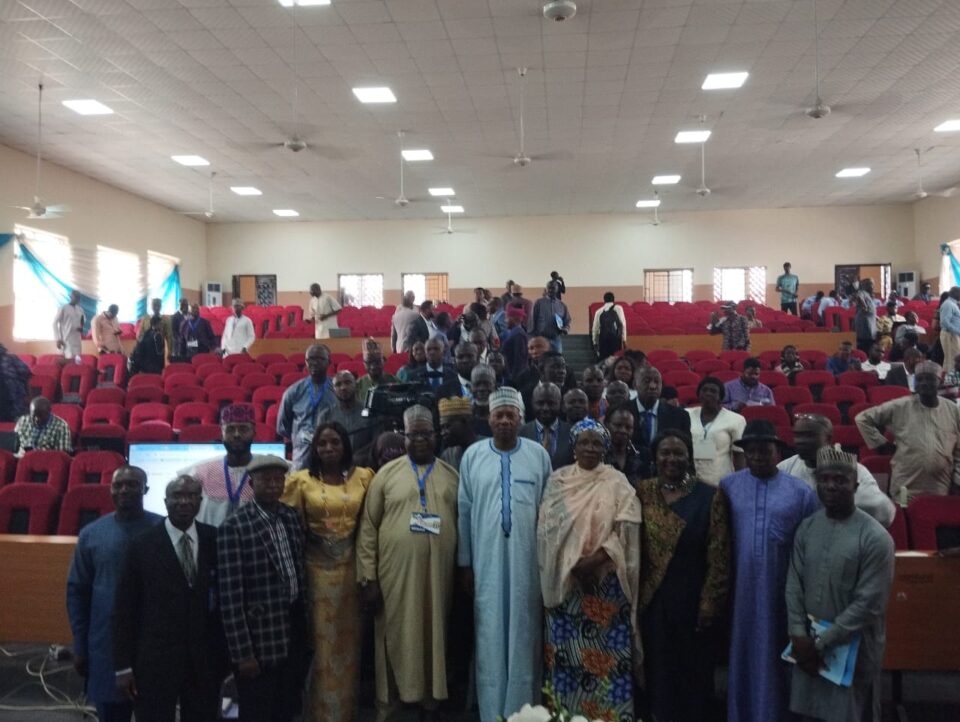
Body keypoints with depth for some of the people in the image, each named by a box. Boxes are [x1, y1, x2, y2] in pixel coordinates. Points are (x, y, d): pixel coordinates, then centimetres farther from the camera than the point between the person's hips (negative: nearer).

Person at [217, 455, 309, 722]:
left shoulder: (292, 518, 5)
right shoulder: (233, 528, -14)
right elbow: (230, 596, -15)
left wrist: (305, 628, 10)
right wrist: (242, 653, -15)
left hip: (293, 639, 6)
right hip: (260, 641, -5)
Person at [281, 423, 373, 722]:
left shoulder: (364, 477, 2)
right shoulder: (300, 480, -2)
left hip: (351, 568, 1)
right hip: (317, 569, -1)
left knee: (348, 640, 11)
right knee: (321, 642, 6)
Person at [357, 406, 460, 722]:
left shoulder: (451, 475, 6)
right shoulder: (386, 474, 0)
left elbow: (462, 526, 8)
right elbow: (368, 528, -1)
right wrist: (369, 577, -5)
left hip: (438, 574, 2)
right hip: (395, 573, -2)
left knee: (433, 637, 11)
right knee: (395, 638, 7)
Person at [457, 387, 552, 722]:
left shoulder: (539, 454, 1)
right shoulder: (472, 455, 1)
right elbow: (464, 510, 3)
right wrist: (465, 562, 2)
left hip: (527, 560, 0)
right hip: (486, 561, 0)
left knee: (524, 636, 7)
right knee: (490, 637, 8)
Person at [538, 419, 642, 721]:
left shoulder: (618, 483, 1)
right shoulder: (557, 480, 5)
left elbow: (626, 531, -6)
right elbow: (546, 528, 1)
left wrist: (596, 560, -18)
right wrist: (573, 566, -9)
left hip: (606, 582, -1)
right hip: (564, 581, 1)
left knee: (607, 654, 1)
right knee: (567, 652, 5)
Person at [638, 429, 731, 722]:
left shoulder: (711, 496, -8)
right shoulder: (643, 492, 1)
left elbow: (719, 557, -8)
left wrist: (710, 604, -10)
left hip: (695, 600, -2)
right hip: (653, 601, 3)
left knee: (695, 672, 11)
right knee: (658, 669, 14)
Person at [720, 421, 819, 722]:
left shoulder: (801, 492, -3)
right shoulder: (727, 486, -1)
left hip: (782, 590, -1)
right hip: (740, 588, 1)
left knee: (775, 657, 11)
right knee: (741, 655, 13)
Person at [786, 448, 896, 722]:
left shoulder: (875, 537, -15)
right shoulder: (806, 528, 1)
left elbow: (869, 604, -16)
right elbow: (794, 584, 2)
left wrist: (821, 643, -14)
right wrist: (799, 636, -8)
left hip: (852, 649, -4)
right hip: (808, 645, 4)